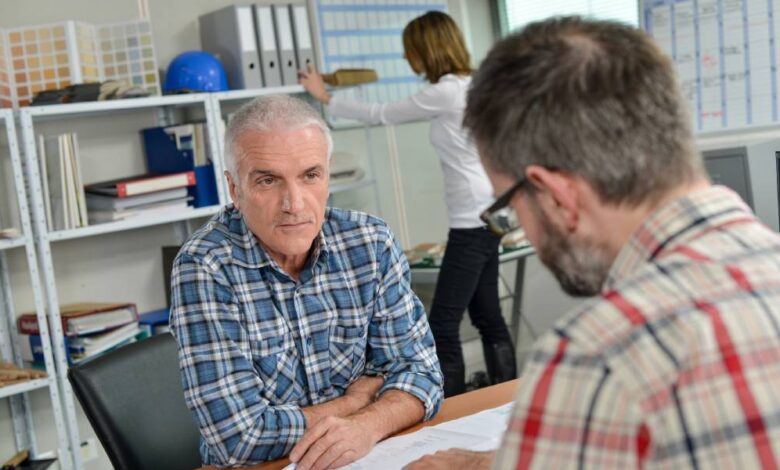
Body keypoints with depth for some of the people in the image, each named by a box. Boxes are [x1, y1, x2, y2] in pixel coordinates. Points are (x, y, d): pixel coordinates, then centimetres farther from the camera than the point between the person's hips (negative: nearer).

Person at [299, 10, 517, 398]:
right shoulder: (470, 86, 11)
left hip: (473, 221, -10)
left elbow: (380, 115, -5)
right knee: (487, 316, 14)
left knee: (443, 324, -6)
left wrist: (325, 98, 7)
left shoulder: (445, 92, -15)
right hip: (485, 216, 10)